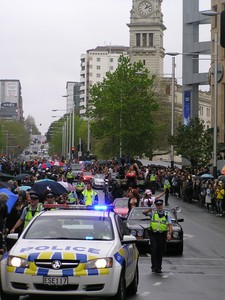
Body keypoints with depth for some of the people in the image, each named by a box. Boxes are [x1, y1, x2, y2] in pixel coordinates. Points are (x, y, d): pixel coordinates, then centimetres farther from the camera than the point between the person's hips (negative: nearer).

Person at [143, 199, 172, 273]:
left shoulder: (166, 215, 12)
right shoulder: (153, 213, 10)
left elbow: (170, 225, 5)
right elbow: (144, 213, -3)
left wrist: (169, 234, -10)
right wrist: (148, 210, -25)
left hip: (162, 235, 1)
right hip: (153, 234, -1)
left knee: (160, 252, 5)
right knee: (154, 250, -12)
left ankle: (159, 268, 13)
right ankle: (154, 267, -10)